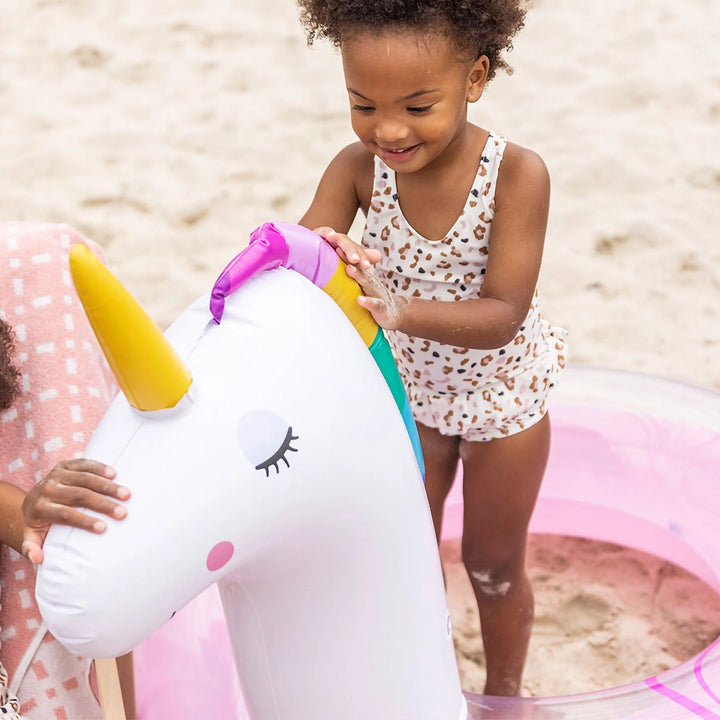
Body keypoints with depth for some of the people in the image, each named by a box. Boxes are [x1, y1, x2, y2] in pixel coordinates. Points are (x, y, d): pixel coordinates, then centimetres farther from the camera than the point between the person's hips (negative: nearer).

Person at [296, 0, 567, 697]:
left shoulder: (516, 174, -31)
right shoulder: (357, 170, -23)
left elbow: (503, 316, -34)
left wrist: (400, 311, -52)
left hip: (501, 391, -2)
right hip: (409, 386, 3)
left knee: (493, 564, 17)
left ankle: (503, 693, 45)